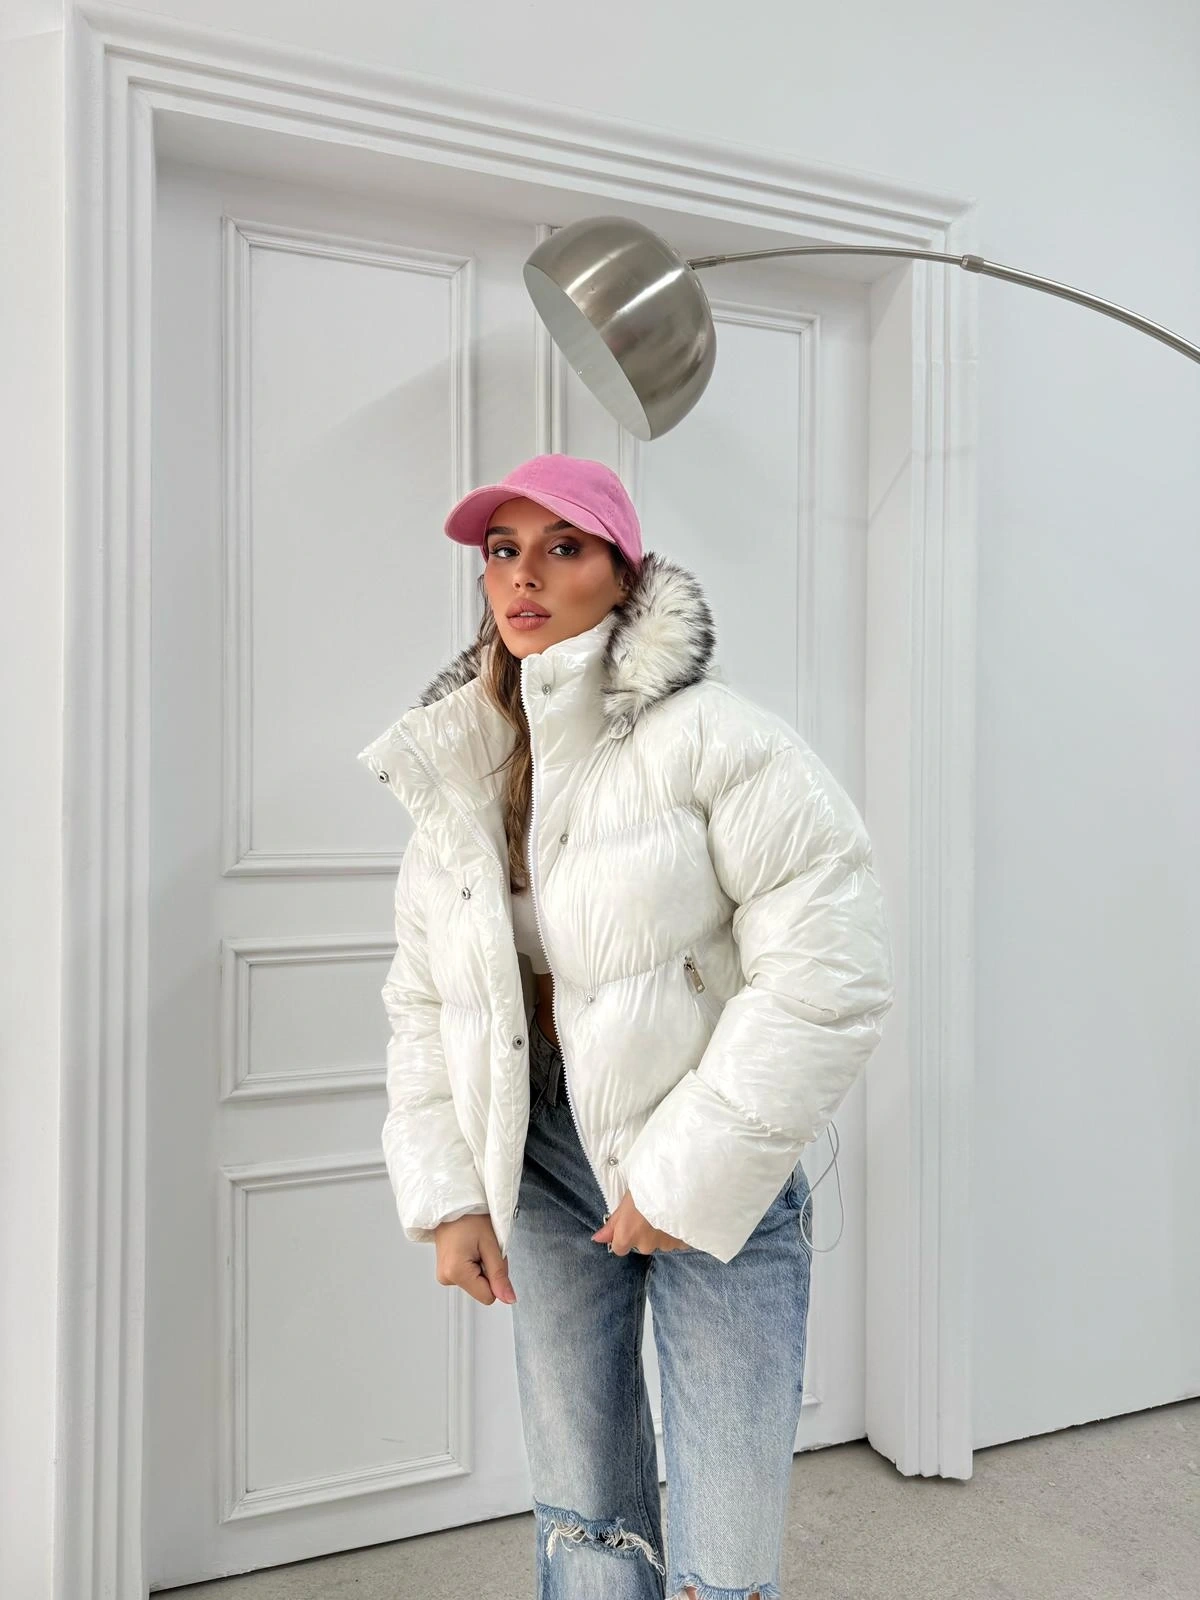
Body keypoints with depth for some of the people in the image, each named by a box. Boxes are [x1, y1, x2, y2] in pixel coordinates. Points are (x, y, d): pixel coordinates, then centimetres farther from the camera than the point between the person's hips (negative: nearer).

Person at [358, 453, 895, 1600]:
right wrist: (445, 1196, 2)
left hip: (716, 1177, -4)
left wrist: (686, 1181, -16)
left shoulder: (716, 742, -14)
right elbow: (422, 1005, 9)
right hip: (542, 1162, 5)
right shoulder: (455, 780, 4)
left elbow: (828, 977, -18)